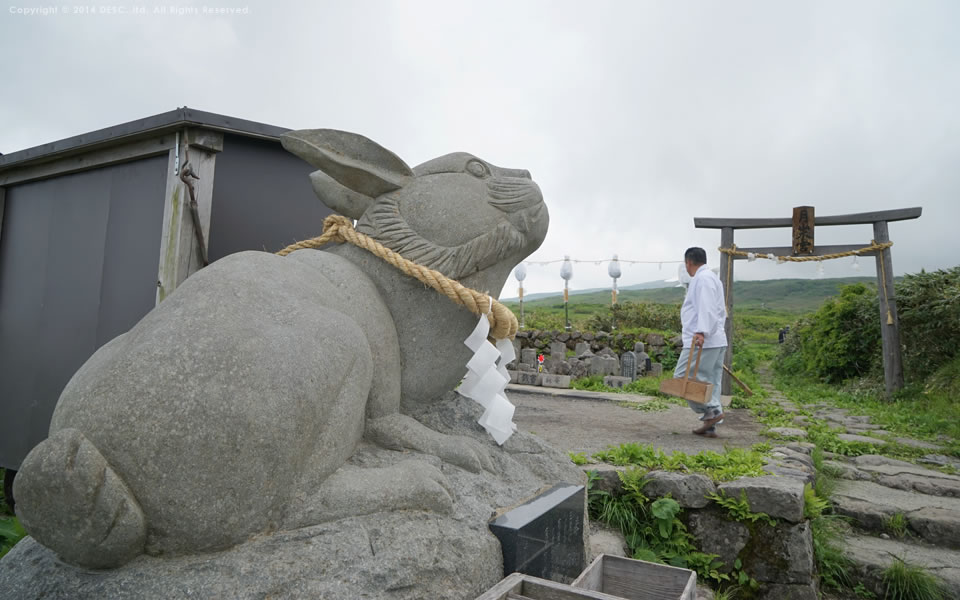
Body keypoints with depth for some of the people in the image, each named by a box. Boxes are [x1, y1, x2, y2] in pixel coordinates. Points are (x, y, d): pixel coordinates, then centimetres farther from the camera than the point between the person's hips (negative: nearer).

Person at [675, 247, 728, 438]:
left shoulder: (702, 279, -9)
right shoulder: (713, 277, 23)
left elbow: (706, 308, -23)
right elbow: (720, 311, 27)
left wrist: (701, 332, -32)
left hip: (701, 341, -10)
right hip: (716, 341, 10)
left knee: (682, 377, -7)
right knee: (710, 382, 9)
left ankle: (712, 411, -7)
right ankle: (710, 426, 12)